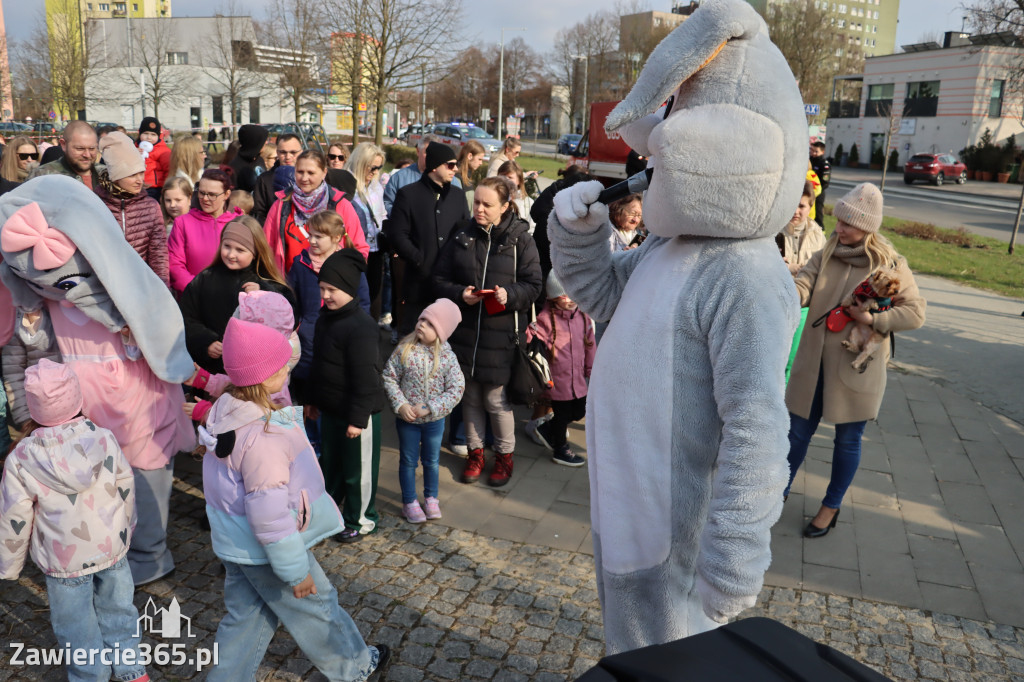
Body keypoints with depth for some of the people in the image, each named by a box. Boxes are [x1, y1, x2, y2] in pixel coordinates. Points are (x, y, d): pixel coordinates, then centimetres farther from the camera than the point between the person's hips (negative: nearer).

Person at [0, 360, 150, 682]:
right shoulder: (104, 439, -12)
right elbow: (126, 491, -2)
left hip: (63, 561, -3)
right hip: (112, 547, 3)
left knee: (76, 625, 16)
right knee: (117, 608, 22)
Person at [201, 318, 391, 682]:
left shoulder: (226, 407, -5)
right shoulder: (262, 438, -34)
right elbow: (270, 515, -29)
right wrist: (296, 570, -18)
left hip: (235, 543, 8)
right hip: (266, 553, -8)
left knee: (245, 617, 22)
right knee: (317, 609, 16)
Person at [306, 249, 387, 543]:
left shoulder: (360, 327, -25)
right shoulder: (325, 318, 5)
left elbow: (365, 377, -24)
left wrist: (357, 418, -22)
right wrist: (313, 400, 20)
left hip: (358, 412, -8)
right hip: (330, 408, 9)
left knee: (358, 469, 8)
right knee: (330, 462, 24)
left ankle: (360, 520, 27)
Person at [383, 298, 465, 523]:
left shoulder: (447, 357, -13)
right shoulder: (405, 350, -13)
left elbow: (456, 389, -14)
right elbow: (389, 377, -8)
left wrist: (429, 408, -20)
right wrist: (401, 405, -18)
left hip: (434, 419, 1)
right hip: (407, 418, 0)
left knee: (432, 461, 19)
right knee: (408, 461, 14)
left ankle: (431, 498, 40)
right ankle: (410, 502, 32)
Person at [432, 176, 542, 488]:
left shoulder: (520, 239, -3)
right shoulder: (462, 235, 4)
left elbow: (533, 285, -3)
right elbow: (440, 278, 7)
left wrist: (510, 295, -22)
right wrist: (460, 294, -13)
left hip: (500, 332, -3)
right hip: (464, 329, 3)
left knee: (495, 397, 2)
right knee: (470, 395, 12)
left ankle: (505, 454, 24)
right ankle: (475, 451, 30)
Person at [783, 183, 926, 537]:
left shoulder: (890, 265, -9)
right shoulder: (827, 254, 0)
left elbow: (916, 313, -10)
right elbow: (803, 285, -14)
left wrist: (873, 318, -22)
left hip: (856, 368, -3)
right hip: (814, 362, 3)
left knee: (847, 440, 13)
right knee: (798, 431, 13)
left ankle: (831, 506, 33)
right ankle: (780, 491, 33)